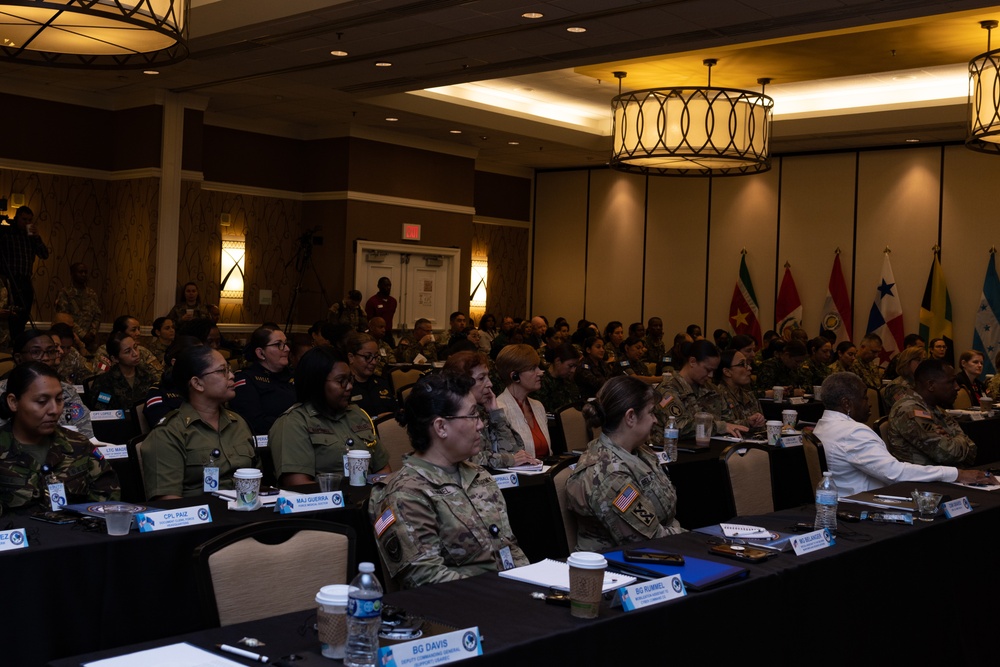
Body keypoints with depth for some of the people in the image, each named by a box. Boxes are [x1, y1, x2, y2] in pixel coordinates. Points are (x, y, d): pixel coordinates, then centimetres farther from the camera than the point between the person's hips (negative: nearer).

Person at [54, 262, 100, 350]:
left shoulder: (92, 294, 14)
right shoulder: (64, 293, -2)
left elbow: (97, 316, 10)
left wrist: (92, 333, -7)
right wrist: (82, 334, -13)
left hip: (89, 340, 4)